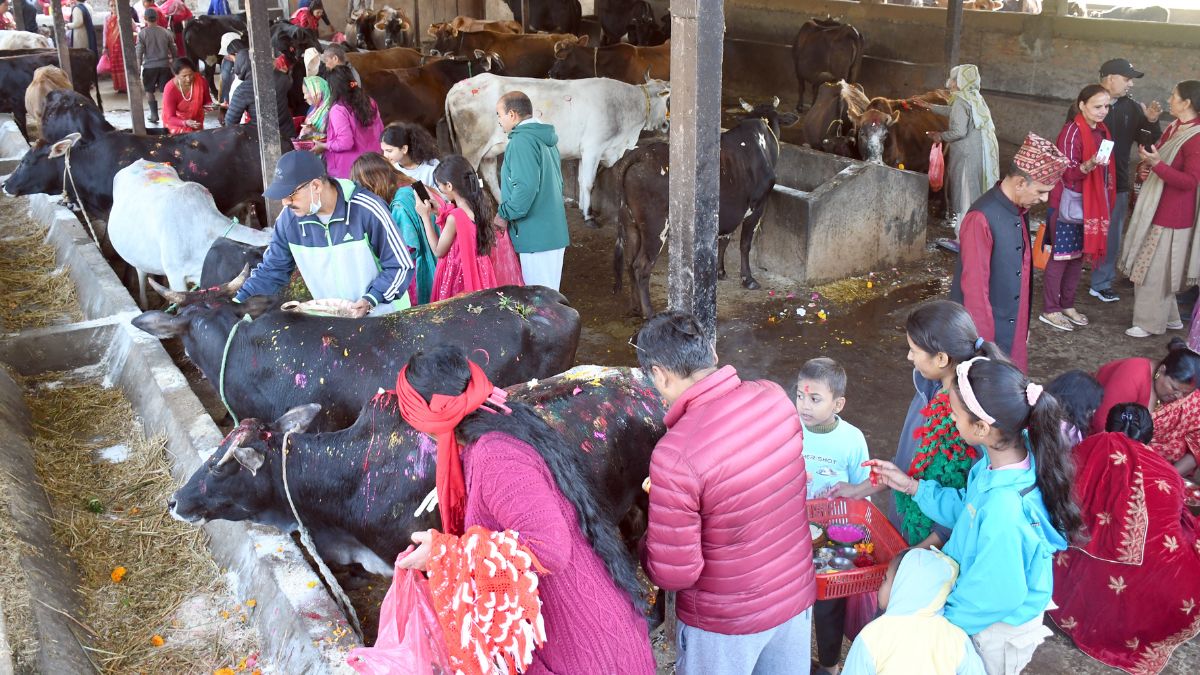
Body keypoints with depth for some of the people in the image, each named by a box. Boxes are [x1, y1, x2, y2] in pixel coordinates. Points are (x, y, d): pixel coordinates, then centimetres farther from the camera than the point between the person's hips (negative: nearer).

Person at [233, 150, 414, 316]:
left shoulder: (367, 210, -23)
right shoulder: (289, 217, -9)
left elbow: (401, 266, -15)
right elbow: (272, 269, 3)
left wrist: (371, 300, -27)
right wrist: (239, 303, -10)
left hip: (383, 315, -4)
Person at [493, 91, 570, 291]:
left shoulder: (522, 141, -14)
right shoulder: (546, 140, 16)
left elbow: (526, 187, -24)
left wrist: (504, 214, -13)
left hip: (536, 236, -10)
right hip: (555, 233, 10)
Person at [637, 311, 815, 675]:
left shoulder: (676, 455, -32)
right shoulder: (775, 397, -13)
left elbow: (674, 573, -24)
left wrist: (646, 539, -3)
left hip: (725, 621, -5)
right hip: (796, 592, 5)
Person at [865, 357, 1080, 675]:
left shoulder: (1004, 510, -42)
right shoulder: (1009, 455, -16)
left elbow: (992, 595, -27)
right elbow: (965, 507, 4)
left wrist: (944, 621, -12)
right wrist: (911, 485, 1)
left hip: (998, 631, -7)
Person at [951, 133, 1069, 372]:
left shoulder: (1018, 211, 4)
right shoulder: (982, 219, -23)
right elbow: (974, 287, -23)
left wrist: (1023, 325, 18)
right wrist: (984, 341, -20)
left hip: (1011, 327, 8)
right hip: (984, 327, -8)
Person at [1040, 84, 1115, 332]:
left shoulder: (1102, 131, 9)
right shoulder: (1072, 131, -15)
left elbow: (1104, 170, 18)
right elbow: (1069, 172, -19)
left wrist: (1105, 204, 13)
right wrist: (1089, 165, -37)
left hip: (1092, 205, 8)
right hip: (1070, 204, -8)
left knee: (1078, 256, 13)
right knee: (1060, 257, -2)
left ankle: (1067, 305, 23)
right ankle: (1049, 310, 6)